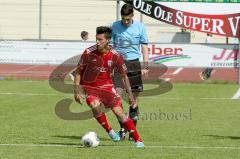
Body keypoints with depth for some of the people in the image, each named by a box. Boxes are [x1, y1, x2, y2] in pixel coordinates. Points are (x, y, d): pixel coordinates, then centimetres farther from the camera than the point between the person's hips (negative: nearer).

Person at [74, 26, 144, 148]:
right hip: (90, 87, -1)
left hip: (106, 86, 1)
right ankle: (109, 131, -6)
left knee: (119, 111, -8)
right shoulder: (88, 53, -16)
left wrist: (130, 94, -3)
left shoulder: (115, 56, -13)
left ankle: (138, 140, 1)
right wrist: (77, 91, -8)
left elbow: (124, 75, 0)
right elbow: (78, 71, -3)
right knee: (96, 106, -30)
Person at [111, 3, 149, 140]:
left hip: (133, 63, 0)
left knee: (134, 97, 3)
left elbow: (144, 47, 6)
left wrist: (146, 66, -1)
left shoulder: (140, 27, 3)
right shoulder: (115, 26, 4)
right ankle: (122, 128, -3)